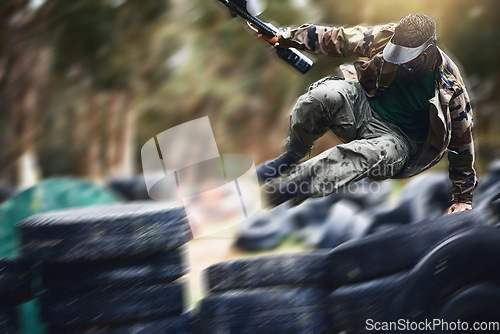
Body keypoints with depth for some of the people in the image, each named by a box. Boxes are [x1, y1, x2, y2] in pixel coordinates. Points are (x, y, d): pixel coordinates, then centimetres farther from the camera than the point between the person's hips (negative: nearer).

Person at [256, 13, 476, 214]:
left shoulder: (449, 87, -17)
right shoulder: (385, 38, -13)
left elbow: (462, 140, -5)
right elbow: (335, 39, 0)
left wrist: (463, 196, 1)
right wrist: (285, 36, 0)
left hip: (397, 137, -3)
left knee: (369, 154, -41)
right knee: (325, 94, -30)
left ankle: (289, 187, -47)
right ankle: (291, 156, -10)